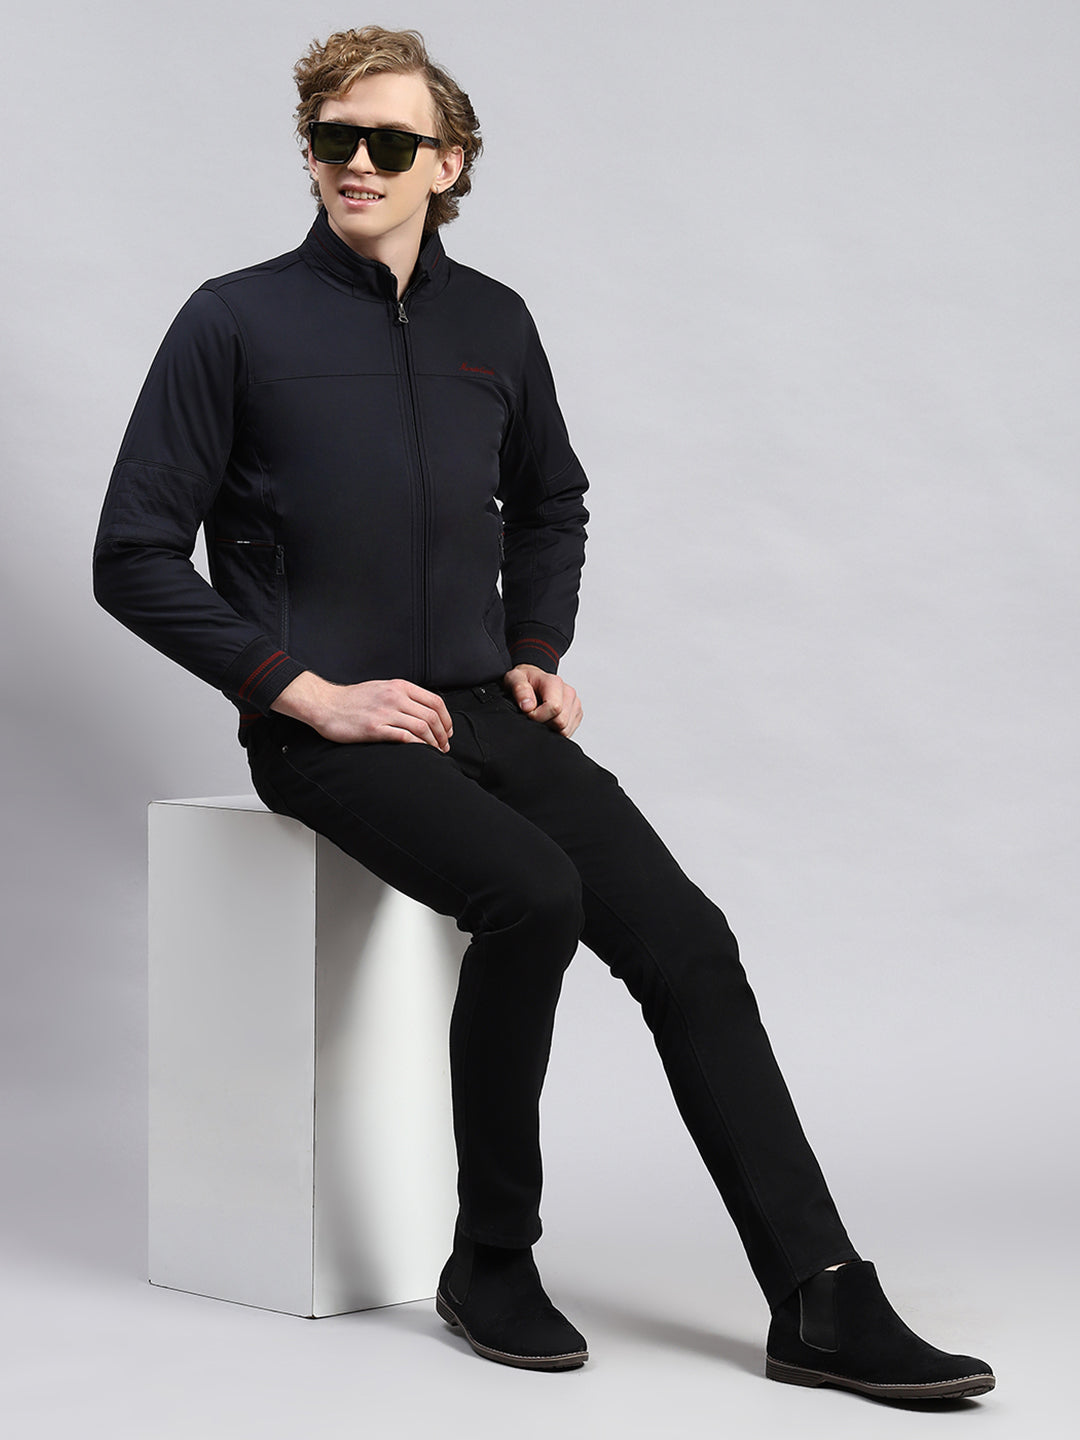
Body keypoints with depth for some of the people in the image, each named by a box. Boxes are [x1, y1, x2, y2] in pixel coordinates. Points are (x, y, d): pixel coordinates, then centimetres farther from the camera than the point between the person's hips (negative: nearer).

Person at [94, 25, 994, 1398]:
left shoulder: (493, 324, 12)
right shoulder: (238, 321, -2)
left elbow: (551, 506, 30)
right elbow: (135, 556, -5)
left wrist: (535, 653, 13)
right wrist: (308, 691, -12)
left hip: (479, 709, 5)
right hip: (322, 727, -5)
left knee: (684, 935, -14)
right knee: (534, 891, -30)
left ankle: (821, 1304, -14)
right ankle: (490, 1265, -12)